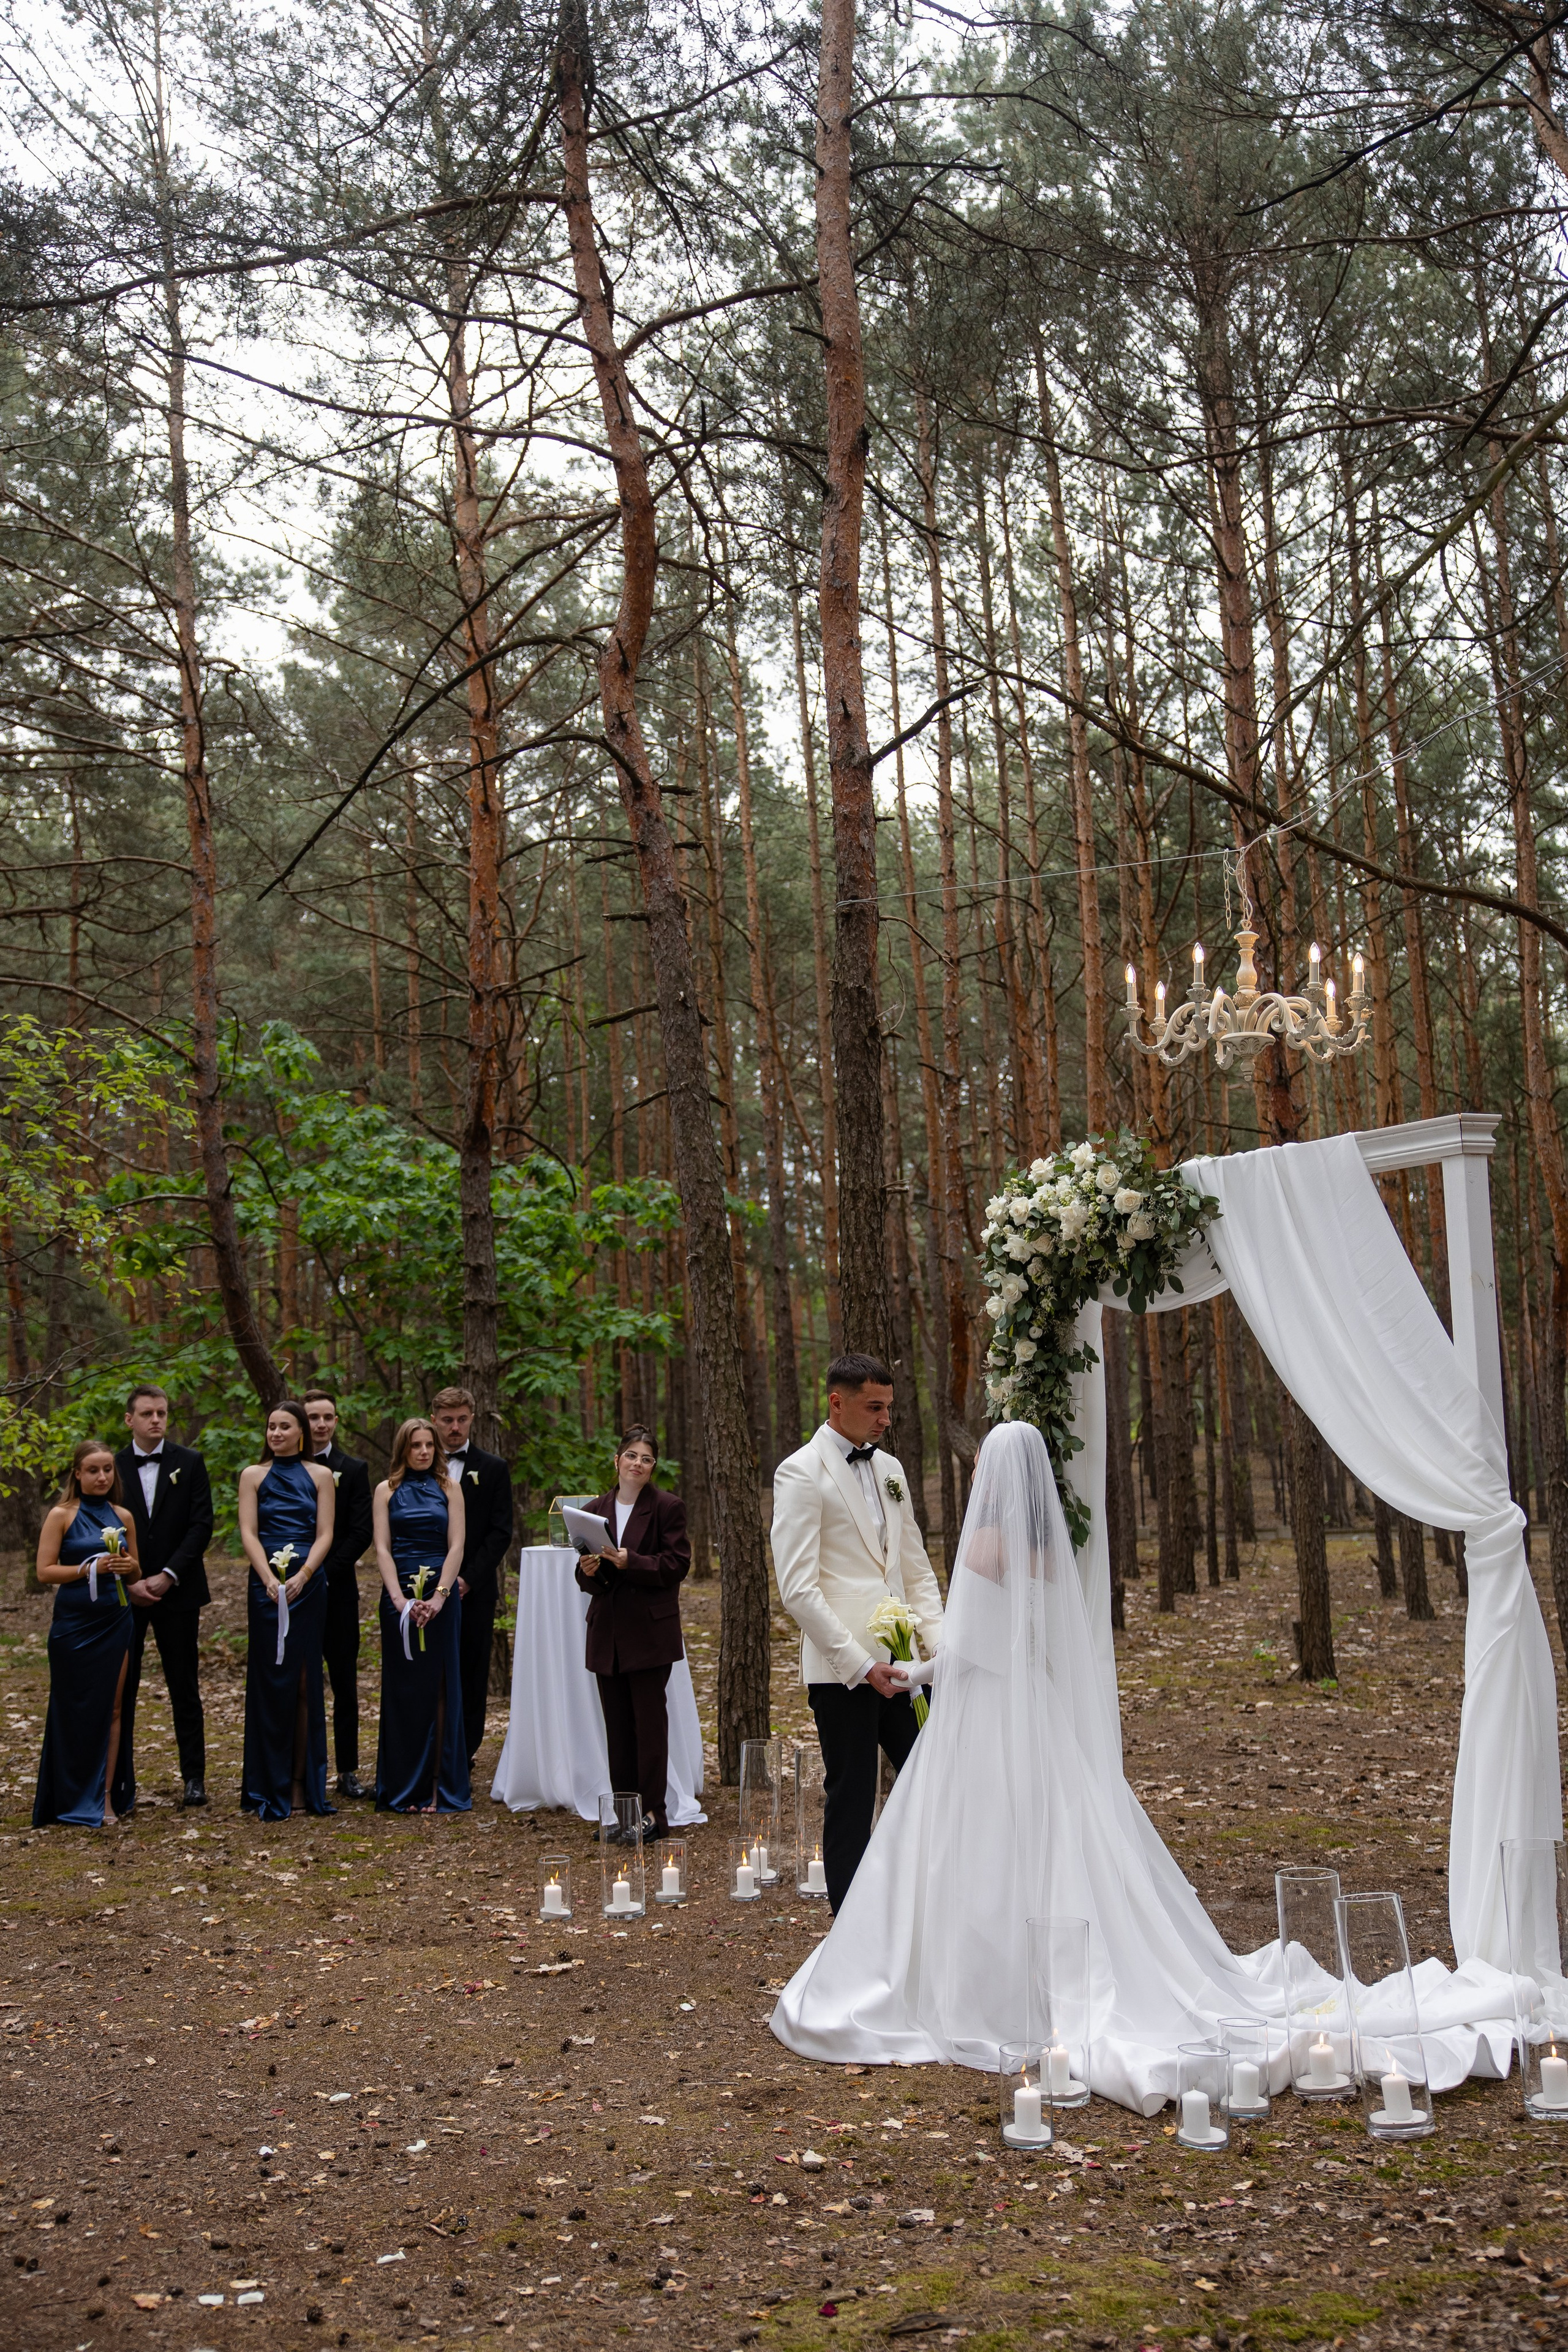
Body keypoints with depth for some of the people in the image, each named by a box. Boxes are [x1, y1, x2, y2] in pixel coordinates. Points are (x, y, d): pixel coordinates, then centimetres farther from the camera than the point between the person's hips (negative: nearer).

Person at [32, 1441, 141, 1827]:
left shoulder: (123, 1516, 8)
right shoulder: (62, 1515, -3)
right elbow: (45, 1572, -9)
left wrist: (130, 1566, -7)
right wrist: (91, 1567, -19)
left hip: (117, 1621, 3)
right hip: (74, 1624, -3)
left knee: (112, 1709, 2)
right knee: (77, 1711, 3)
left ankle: (107, 1796, 7)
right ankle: (75, 1800, 14)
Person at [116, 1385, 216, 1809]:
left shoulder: (189, 1463, 2)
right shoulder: (113, 1466, 4)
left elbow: (202, 1524, -3)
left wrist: (168, 1575, -11)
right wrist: (130, 1582, -9)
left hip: (176, 1590, -1)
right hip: (124, 1594, 1)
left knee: (185, 1688, 4)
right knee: (120, 1686, 2)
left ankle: (194, 1777, 9)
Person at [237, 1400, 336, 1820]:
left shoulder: (320, 1476, 9)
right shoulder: (253, 1475, 7)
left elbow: (324, 1534, 1)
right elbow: (248, 1533, -1)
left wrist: (302, 1576, -15)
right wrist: (270, 1579, -16)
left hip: (308, 1585, 1)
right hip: (266, 1585, -1)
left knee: (304, 1682, 1)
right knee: (270, 1680, 0)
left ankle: (302, 1784, 5)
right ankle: (270, 1788, 6)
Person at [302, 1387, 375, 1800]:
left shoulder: (354, 1470, 5)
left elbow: (361, 1533, -2)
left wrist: (324, 1572, -11)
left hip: (338, 1590, 0)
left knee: (345, 1684, 3)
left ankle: (347, 1771, 7)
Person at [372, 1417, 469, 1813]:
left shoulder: (449, 1487, 8)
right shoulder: (387, 1490, 7)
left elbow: (456, 1546, 0)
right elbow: (382, 1549, 0)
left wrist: (439, 1596, -12)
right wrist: (400, 1599, -13)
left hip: (442, 1592, 0)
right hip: (400, 1593, 0)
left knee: (442, 1687, 0)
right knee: (403, 1688, 2)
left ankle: (443, 1787, 3)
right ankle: (404, 1789, 7)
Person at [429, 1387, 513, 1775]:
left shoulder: (493, 1469, 6)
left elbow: (501, 1532, 1)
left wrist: (469, 1579, -10)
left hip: (475, 1591, 0)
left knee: (472, 1677, 1)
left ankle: (463, 1755, 8)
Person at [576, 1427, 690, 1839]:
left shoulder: (667, 1507, -2)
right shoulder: (596, 1509, 12)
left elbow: (677, 1563, -9)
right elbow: (587, 1578, 15)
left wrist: (631, 1562, -20)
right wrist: (588, 1571, -9)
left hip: (650, 1631, -5)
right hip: (607, 1631, 5)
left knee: (650, 1721, -4)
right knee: (617, 1725, 7)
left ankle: (653, 1813, 2)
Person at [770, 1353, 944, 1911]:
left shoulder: (889, 1469, 15)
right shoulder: (801, 1473, -8)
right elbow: (798, 1589, -14)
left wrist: (939, 1641, 5)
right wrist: (861, 1663, -17)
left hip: (898, 1664, 7)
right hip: (842, 1670, -7)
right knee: (851, 1801, 1)